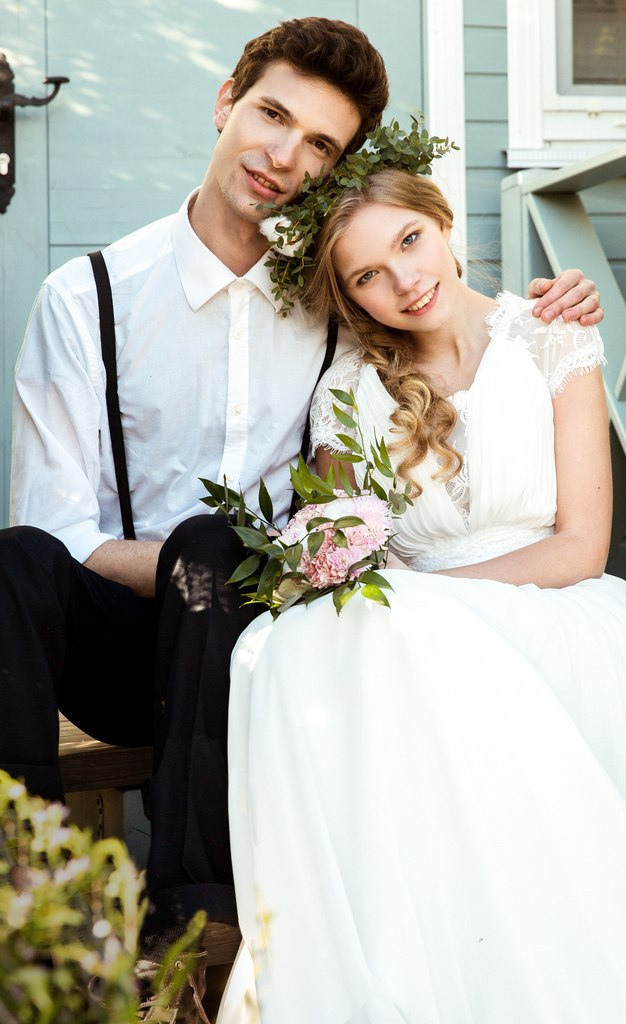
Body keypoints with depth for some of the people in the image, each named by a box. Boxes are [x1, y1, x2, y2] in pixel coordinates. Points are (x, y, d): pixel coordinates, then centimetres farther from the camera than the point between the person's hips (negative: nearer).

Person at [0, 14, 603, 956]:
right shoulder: (87, 298, -1)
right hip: (117, 636, -1)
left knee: (216, 549, -33)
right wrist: (187, 565, -24)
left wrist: (551, 312, 3)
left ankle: (196, 916, -37)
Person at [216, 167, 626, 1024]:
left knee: (423, 638, -38)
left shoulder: (552, 340, 4)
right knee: (291, 648, -33)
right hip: (408, 633, 3)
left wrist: (419, 590, -14)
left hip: (549, 621, -2)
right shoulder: (347, 391, 11)